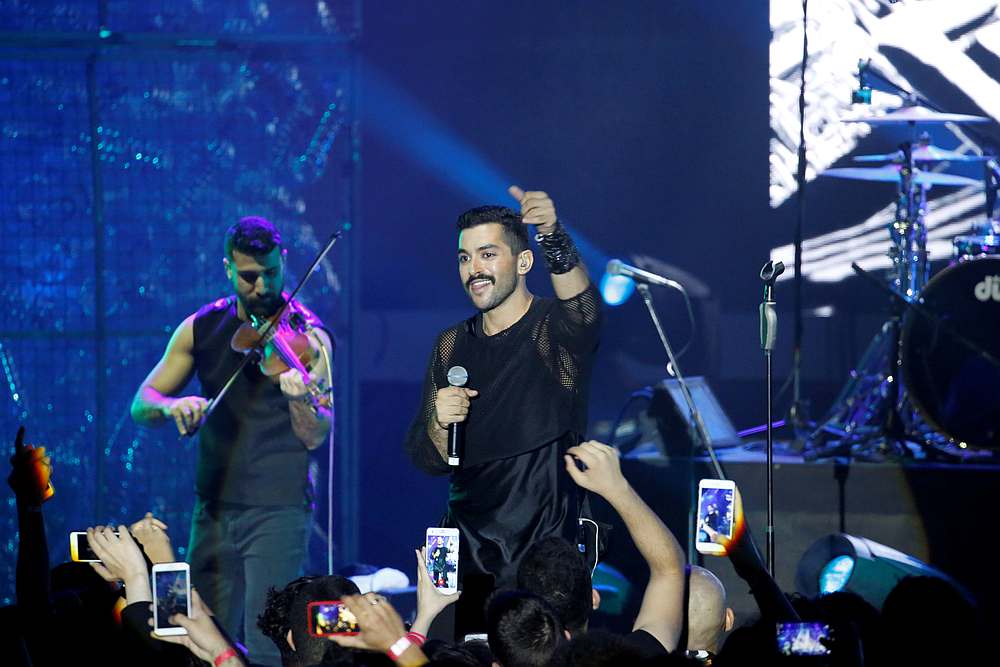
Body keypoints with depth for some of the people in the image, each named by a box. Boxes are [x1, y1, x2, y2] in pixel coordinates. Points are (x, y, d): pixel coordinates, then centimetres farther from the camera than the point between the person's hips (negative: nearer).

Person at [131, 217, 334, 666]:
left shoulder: (307, 337, -5)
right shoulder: (201, 329, 7)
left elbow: (315, 437, -14)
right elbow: (141, 405, 6)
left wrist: (301, 399, -36)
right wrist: (172, 405, -17)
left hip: (278, 510, -4)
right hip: (214, 508, 5)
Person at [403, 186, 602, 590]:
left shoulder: (554, 329, -5)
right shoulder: (452, 346, 8)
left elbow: (581, 307, -32)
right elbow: (429, 463, 10)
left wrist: (553, 236, -49)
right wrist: (439, 423, -13)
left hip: (545, 543, -4)